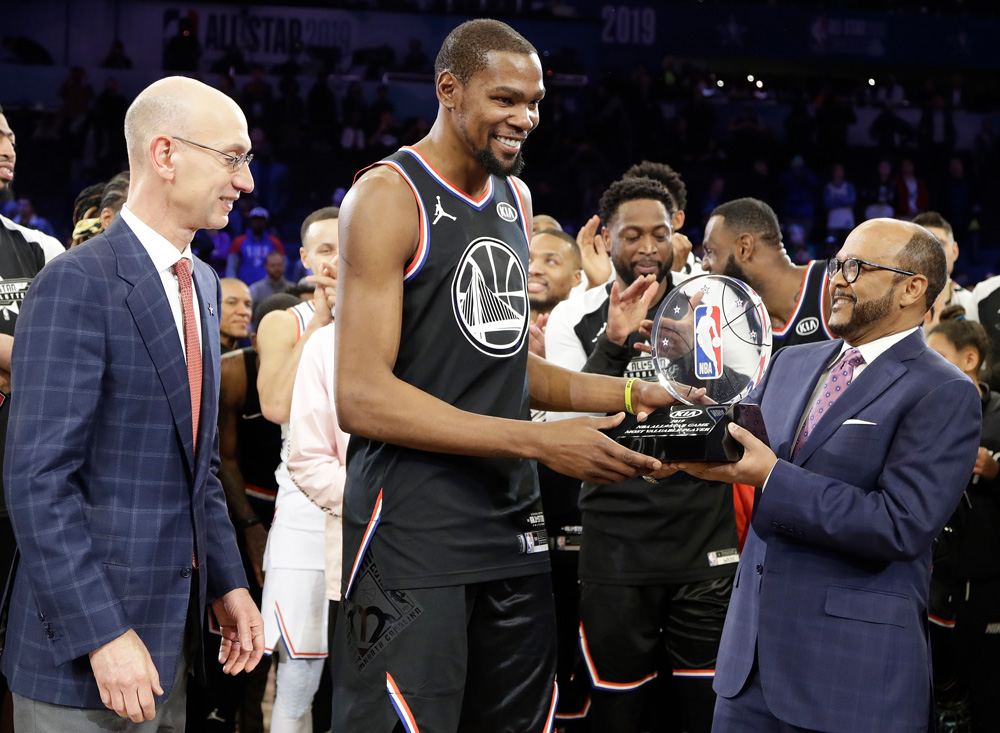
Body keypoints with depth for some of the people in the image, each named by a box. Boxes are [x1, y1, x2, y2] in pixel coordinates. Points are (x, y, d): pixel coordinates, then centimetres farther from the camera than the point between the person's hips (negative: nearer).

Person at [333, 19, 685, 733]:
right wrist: (540, 441, -21)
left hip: (514, 526, 7)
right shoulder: (389, 196, -10)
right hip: (414, 534, -7)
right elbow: (361, 397, -18)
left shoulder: (514, 199, 15)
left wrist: (629, 394, 7)